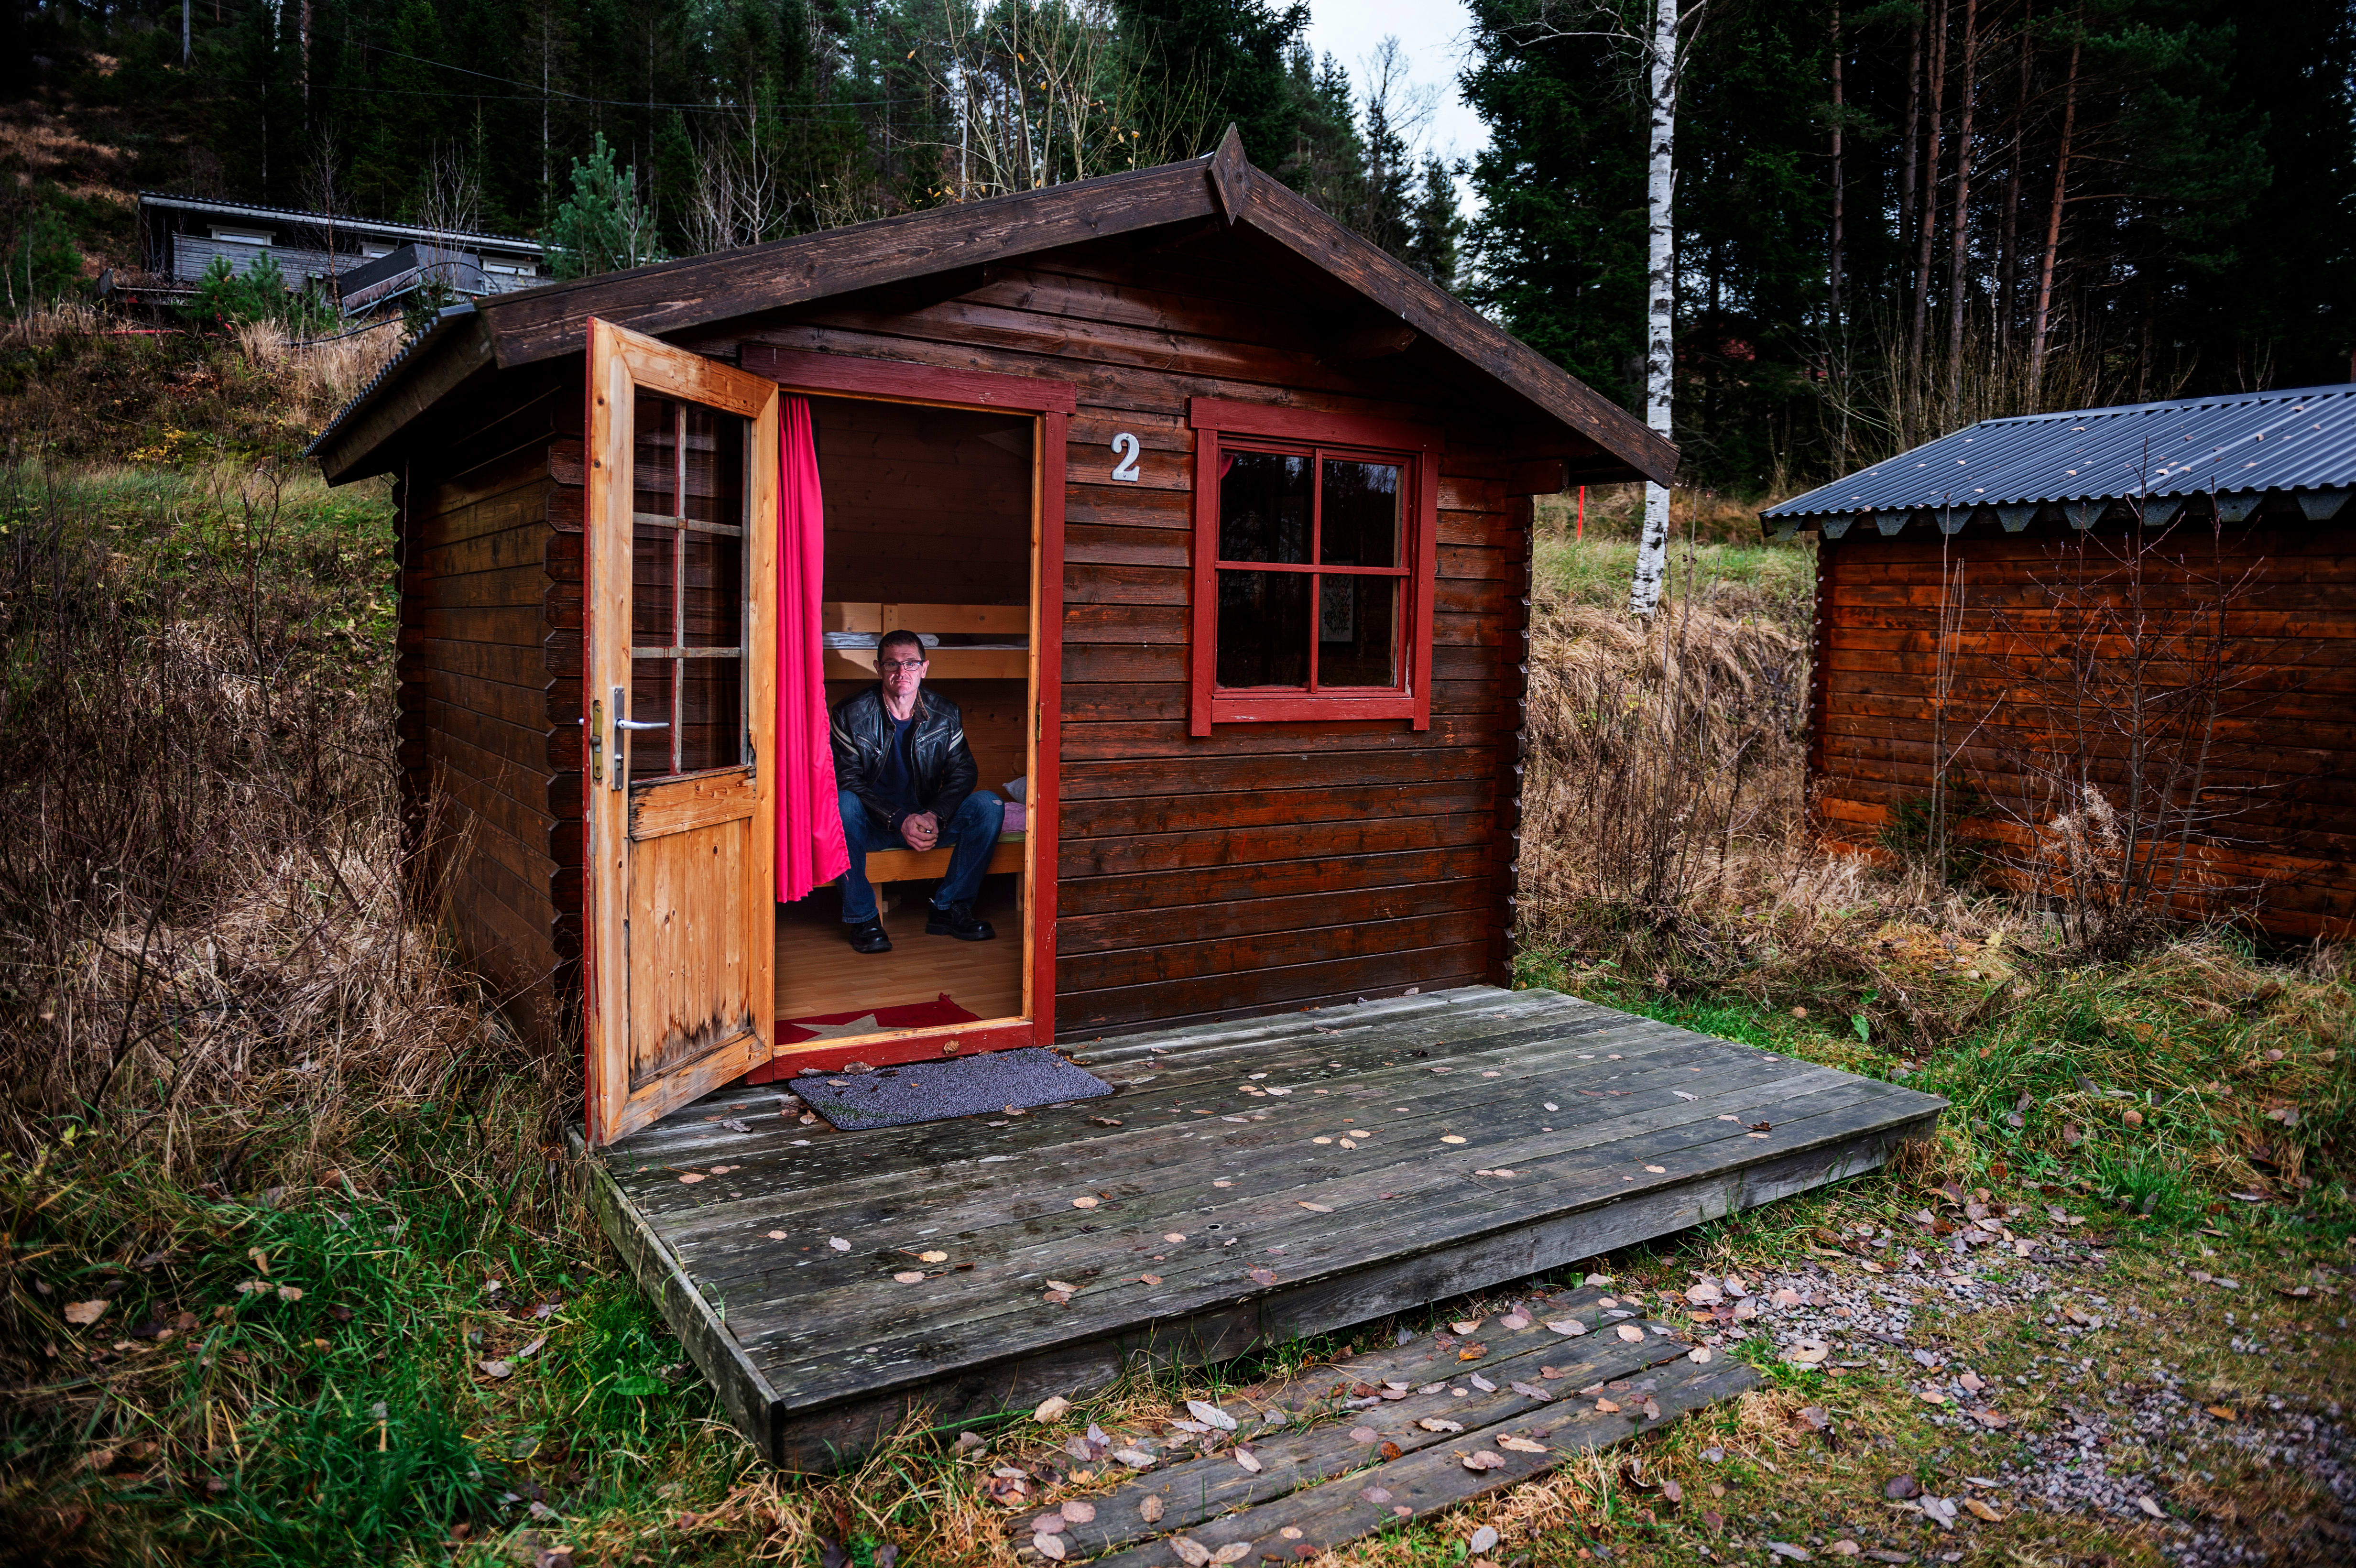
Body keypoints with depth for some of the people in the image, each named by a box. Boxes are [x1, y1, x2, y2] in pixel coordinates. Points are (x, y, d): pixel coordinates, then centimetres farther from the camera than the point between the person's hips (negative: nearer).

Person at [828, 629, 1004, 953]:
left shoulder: (945, 714, 0)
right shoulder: (851, 714, -9)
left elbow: (964, 772, 0)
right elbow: (847, 780, -14)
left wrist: (935, 816, -20)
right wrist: (899, 821, -26)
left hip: (927, 819, 3)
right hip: (874, 825, -3)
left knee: (989, 806, -20)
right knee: (843, 805, -36)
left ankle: (948, 910, -10)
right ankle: (862, 919, -23)